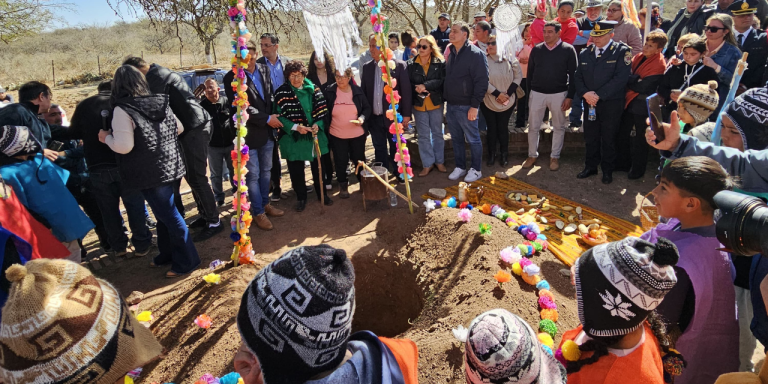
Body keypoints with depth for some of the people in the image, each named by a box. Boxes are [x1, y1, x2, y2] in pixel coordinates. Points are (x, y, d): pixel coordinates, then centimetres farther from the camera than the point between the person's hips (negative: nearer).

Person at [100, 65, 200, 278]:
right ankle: (167, 254, 32)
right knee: (165, 212, 19)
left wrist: (107, 138, -2)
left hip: (150, 173, -7)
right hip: (171, 167, 7)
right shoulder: (161, 103, 6)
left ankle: (187, 261, 10)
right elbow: (179, 128, 16)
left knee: (168, 215, 1)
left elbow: (123, 146, -21)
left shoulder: (122, 110, -15)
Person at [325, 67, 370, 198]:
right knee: (341, 162, 9)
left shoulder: (357, 90, -4)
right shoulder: (329, 91, -6)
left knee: (359, 160, 13)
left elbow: (367, 108, 4)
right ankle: (343, 186, 28)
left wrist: (362, 118, -14)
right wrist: (327, 126, -9)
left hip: (357, 134, 1)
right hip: (337, 135, 0)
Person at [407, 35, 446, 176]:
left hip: (436, 103, -1)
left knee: (437, 133, 11)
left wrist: (425, 86, -22)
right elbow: (407, 83, -4)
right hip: (419, 104, 1)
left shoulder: (440, 63, -4)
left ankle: (440, 161, 25)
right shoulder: (411, 64, 0)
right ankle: (427, 164, 17)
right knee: (423, 135, 7)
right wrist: (417, 88, -21)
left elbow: (442, 80, -15)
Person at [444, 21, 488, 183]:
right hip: (451, 105, 7)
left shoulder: (475, 54, -11)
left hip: (466, 106, -7)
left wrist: (475, 105, -19)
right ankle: (460, 167, 27)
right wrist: (446, 100, 13)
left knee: (473, 139, 4)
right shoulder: (451, 53, 12)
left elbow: (481, 81, -15)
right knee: (456, 139, 14)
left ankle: (476, 169, 16)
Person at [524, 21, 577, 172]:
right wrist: (529, 92, 6)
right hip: (537, 93, 2)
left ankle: (555, 157, 19)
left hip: (559, 94, -1)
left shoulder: (568, 50, -3)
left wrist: (569, 96, -8)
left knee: (559, 127, 7)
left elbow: (573, 75, -3)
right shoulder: (536, 49, 4)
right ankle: (532, 155, 18)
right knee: (532, 126, 5)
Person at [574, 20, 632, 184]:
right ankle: (591, 166, 24)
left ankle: (607, 170, 19)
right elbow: (578, 77, 6)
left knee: (608, 138, 6)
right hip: (590, 103, 4)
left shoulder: (621, 51, -6)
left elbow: (621, 78, -15)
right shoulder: (585, 53, 9)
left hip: (611, 104, -4)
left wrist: (599, 95, -19)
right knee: (590, 137, 10)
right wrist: (585, 93, -12)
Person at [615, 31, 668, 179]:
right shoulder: (638, 57, 4)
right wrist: (634, 80, -13)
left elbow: (642, 87, -22)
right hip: (629, 101, 7)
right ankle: (622, 163, 32)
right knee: (622, 134, 15)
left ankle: (638, 169, 23)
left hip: (642, 106, -7)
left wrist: (628, 80, -12)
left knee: (638, 139, 6)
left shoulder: (659, 65, -17)